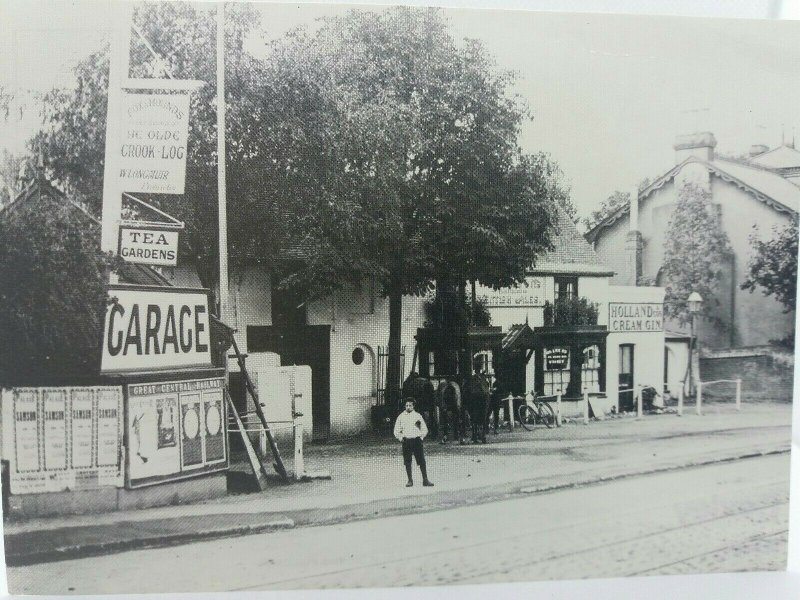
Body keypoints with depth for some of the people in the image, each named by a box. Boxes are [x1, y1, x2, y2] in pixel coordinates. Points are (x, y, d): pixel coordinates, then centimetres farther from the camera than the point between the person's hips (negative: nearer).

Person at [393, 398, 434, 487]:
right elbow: (396, 430, 12)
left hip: (417, 440, -1)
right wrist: (400, 438, 0)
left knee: (422, 461, -5)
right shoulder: (401, 416, 8)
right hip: (406, 441, 1)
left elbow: (424, 429, 12)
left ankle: (425, 480, -1)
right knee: (407, 462, 1)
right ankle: (410, 480, 11)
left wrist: (421, 436, 0)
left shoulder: (418, 416, 7)